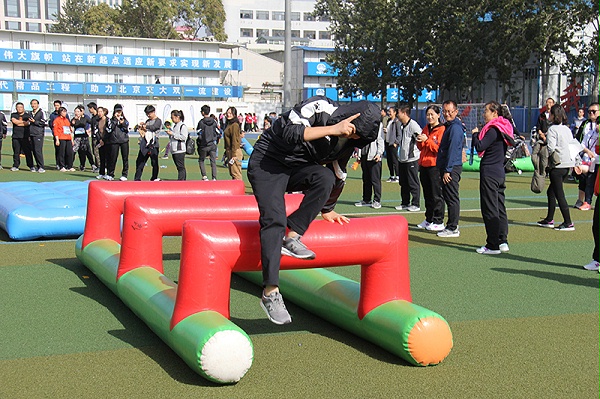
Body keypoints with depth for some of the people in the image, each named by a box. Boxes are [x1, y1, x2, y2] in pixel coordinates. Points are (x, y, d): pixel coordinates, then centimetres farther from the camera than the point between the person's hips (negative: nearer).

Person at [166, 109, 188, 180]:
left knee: (181, 167, -8)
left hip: (180, 150, -9)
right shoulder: (175, 126, 19)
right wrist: (170, 132, 11)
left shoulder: (183, 126, -9)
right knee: (179, 167, 10)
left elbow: (183, 137, -19)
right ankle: (183, 180, 14)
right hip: (174, 150, 9)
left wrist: (172, 134, -17)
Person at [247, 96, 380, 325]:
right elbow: (288, 132, -34)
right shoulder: (318, 108, -20)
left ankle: (291, 237, -21)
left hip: (298, 168, 6)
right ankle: (270, 292, -25)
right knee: (274, 219, -24)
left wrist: (327, 209, 22)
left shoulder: (349, 141, 0)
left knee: (326, 178, -27)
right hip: (267, 162, -6)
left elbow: (337, 175, 15)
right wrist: (332, 130, -36)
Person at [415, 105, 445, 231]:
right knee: (427, 194, 13)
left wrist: (427, 140, -19)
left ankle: (438, 222, 2)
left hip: (435, 166, -8)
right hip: (424, 165, 8)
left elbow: (440, 148, -15)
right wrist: (420, 141, -2)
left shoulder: (442, 129, -8)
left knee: (436, 195, -3)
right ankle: (429, 220, 22)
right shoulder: (426, 129, 15)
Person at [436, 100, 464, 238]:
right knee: (448, 197, 14)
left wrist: (447, 170, -22)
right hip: (447, 168, 11)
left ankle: (452, 229, 0)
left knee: (452, 198, -5)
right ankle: (451, 226, 22)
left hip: (451, 169, -11)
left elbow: (452, 150, -20)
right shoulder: (449, 126, 18)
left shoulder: (455, 127, -15)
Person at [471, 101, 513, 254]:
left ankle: (493, 245, -3)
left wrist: (475, 134, -5)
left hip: (489, 173, -10)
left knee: (490, 210, -5)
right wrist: (479, 134, 8)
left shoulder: (493, 130, -15)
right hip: (500, 172, 10)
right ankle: (503, 242, 18)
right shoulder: (503, 129, 14)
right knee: (500, 208, 13)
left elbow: (480, 147, -21)